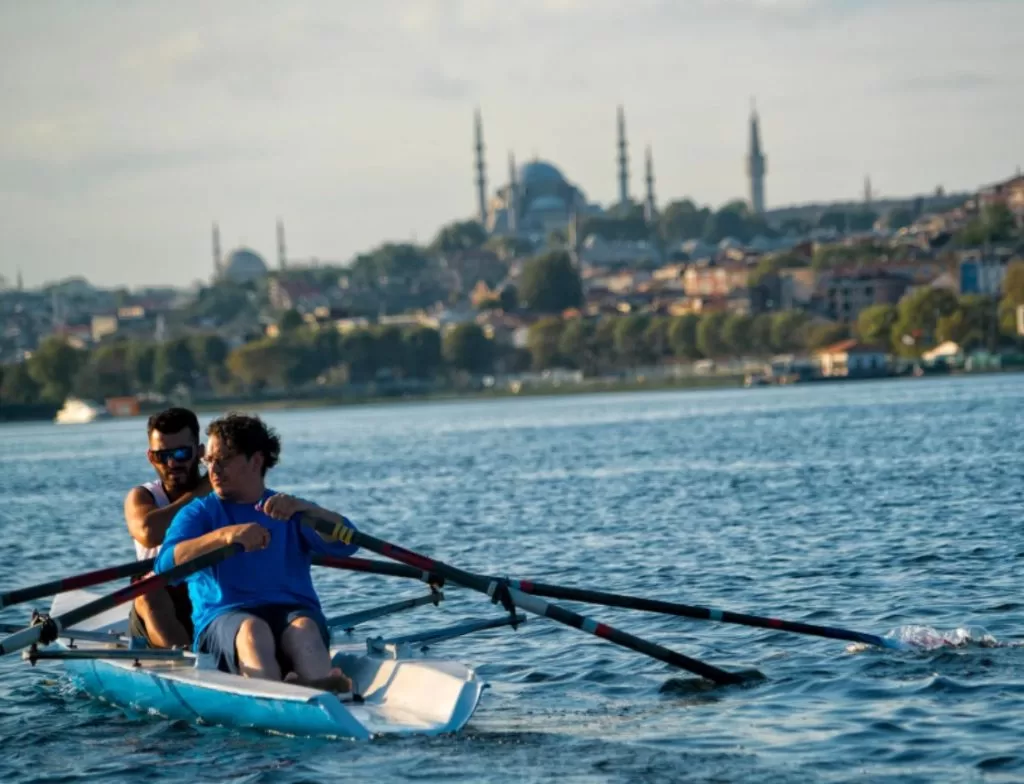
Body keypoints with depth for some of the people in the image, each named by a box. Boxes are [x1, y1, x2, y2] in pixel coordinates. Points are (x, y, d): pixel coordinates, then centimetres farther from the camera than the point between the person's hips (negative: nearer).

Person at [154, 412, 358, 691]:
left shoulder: (290, 512, 20)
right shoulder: (198, 513, 16)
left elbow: (346, 544, 2)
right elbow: (166, 564, -5)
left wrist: (304, 509, -18)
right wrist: (223, 536, -21)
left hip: (293, 612, 1)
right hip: (224, 617, -1)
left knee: (304, 628, -34)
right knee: (252, 629, -36)